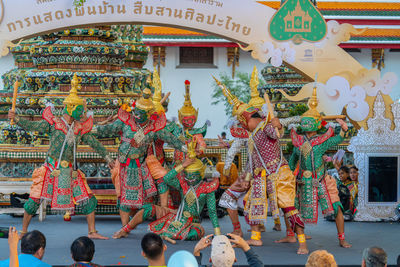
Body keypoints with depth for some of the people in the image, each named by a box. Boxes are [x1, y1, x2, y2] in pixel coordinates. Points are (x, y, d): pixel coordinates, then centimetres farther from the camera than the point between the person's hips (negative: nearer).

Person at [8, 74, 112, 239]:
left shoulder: (80, 128, 8)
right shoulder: (53, 123, -4)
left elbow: (94, 143, 17)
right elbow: (33, 126, -11)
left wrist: (107, 158, 21)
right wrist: (16, 119, -25)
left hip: (70, 170, 4)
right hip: (52, 168, -4)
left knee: (89, 199, 1)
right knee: (35, 199, -4)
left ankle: (92, 232, 13)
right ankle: (24, 230, 12)